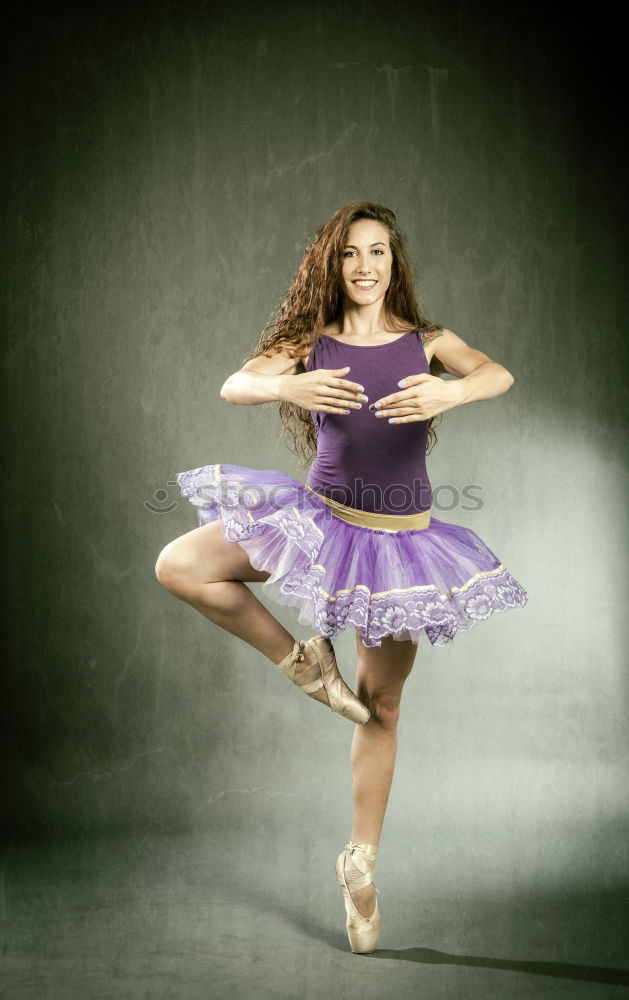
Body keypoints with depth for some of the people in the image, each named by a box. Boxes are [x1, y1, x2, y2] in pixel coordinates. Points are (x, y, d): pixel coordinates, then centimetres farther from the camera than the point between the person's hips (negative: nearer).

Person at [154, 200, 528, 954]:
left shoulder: (428, 342, -2)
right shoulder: (312, 345, -2)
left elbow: (499, 375, -21)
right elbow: (233, 386, -17)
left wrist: (451, 392, -43)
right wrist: (288, 387, -39)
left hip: (402, 539, -1)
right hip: (323, 517, 1)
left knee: (381, 704, 8)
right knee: (177, 566, -15)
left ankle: (361, 862, 26)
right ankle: (299, 658, 4)